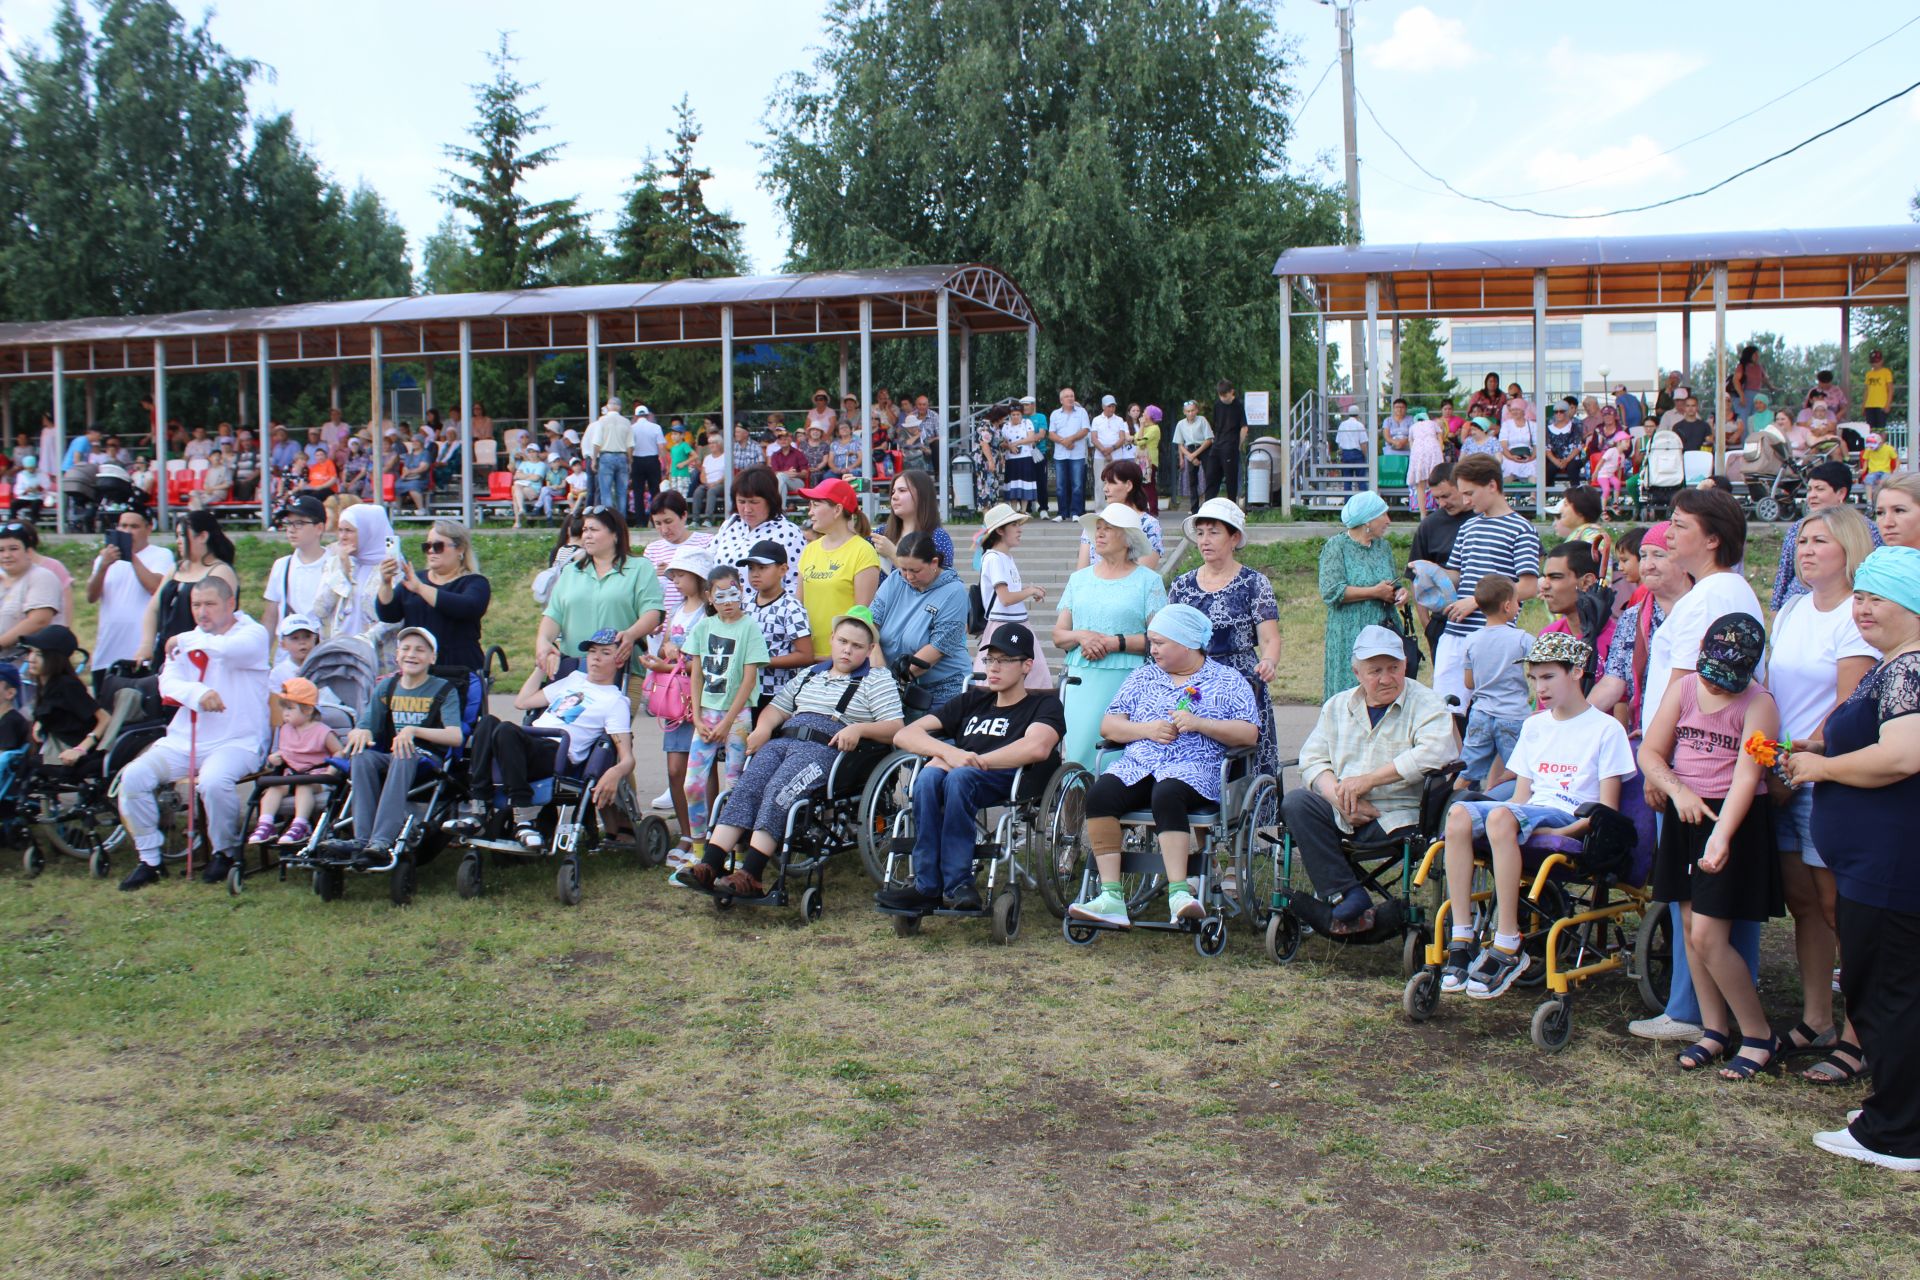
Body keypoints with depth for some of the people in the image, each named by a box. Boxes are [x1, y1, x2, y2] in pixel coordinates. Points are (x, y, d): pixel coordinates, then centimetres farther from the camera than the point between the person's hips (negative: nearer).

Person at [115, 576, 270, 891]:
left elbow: (229, 649, -25)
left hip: (237, 741, -5)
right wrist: (198, 694, -23)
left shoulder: (253, 634, 1)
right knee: (133, 776, -15)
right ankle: (149, 859, -1)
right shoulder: (186, 641, 16)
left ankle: (225, 853, -7)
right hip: (183, 741, 6)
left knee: (213, 781, -33)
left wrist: (186, 641, -8)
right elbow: (168, 684, -1)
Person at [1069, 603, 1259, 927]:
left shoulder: (1229, 681, 13)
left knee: (1166, 795, -39)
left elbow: (1249, 734, 1)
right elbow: (1108, 726, 16)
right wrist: (1147, 729, -2)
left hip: (1193, 768, -4)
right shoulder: (1142, 676, 24)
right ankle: (1111, 897, -33)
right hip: (1137, 765, 4)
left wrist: (1200, 724, -11)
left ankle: (1179, 893, -44)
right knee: (1100, 793, -28)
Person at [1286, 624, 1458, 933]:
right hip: (1341, 811, 4)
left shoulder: (1426, 704, 3)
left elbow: (1433, 754, -16)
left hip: (1397, 815, -4)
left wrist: (1368, 780, -17)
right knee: (1295, 802, -22)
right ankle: (1346, 895, -22)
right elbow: (1312, 760, 9)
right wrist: (1339, 797, -12)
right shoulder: (1337, 706, 18)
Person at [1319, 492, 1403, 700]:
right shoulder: (1336, 547, -4)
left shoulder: (1383, 546, 16)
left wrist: (1399, 592, 1)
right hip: (1350, 636, -6)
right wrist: (1374, 592, -13)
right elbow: (1331, 591, -15)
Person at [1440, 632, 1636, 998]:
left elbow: (1607, 809, -3)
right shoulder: (1535, 725, 23)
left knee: (1500, 817, -37)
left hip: (1571, 822, -5)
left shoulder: (1606, 728, 4)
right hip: (1529, 815, 6)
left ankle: (1508, 948, -34)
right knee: (1459, 814, -27)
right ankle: (1461, 940, -27)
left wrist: (1562, 831, -19)